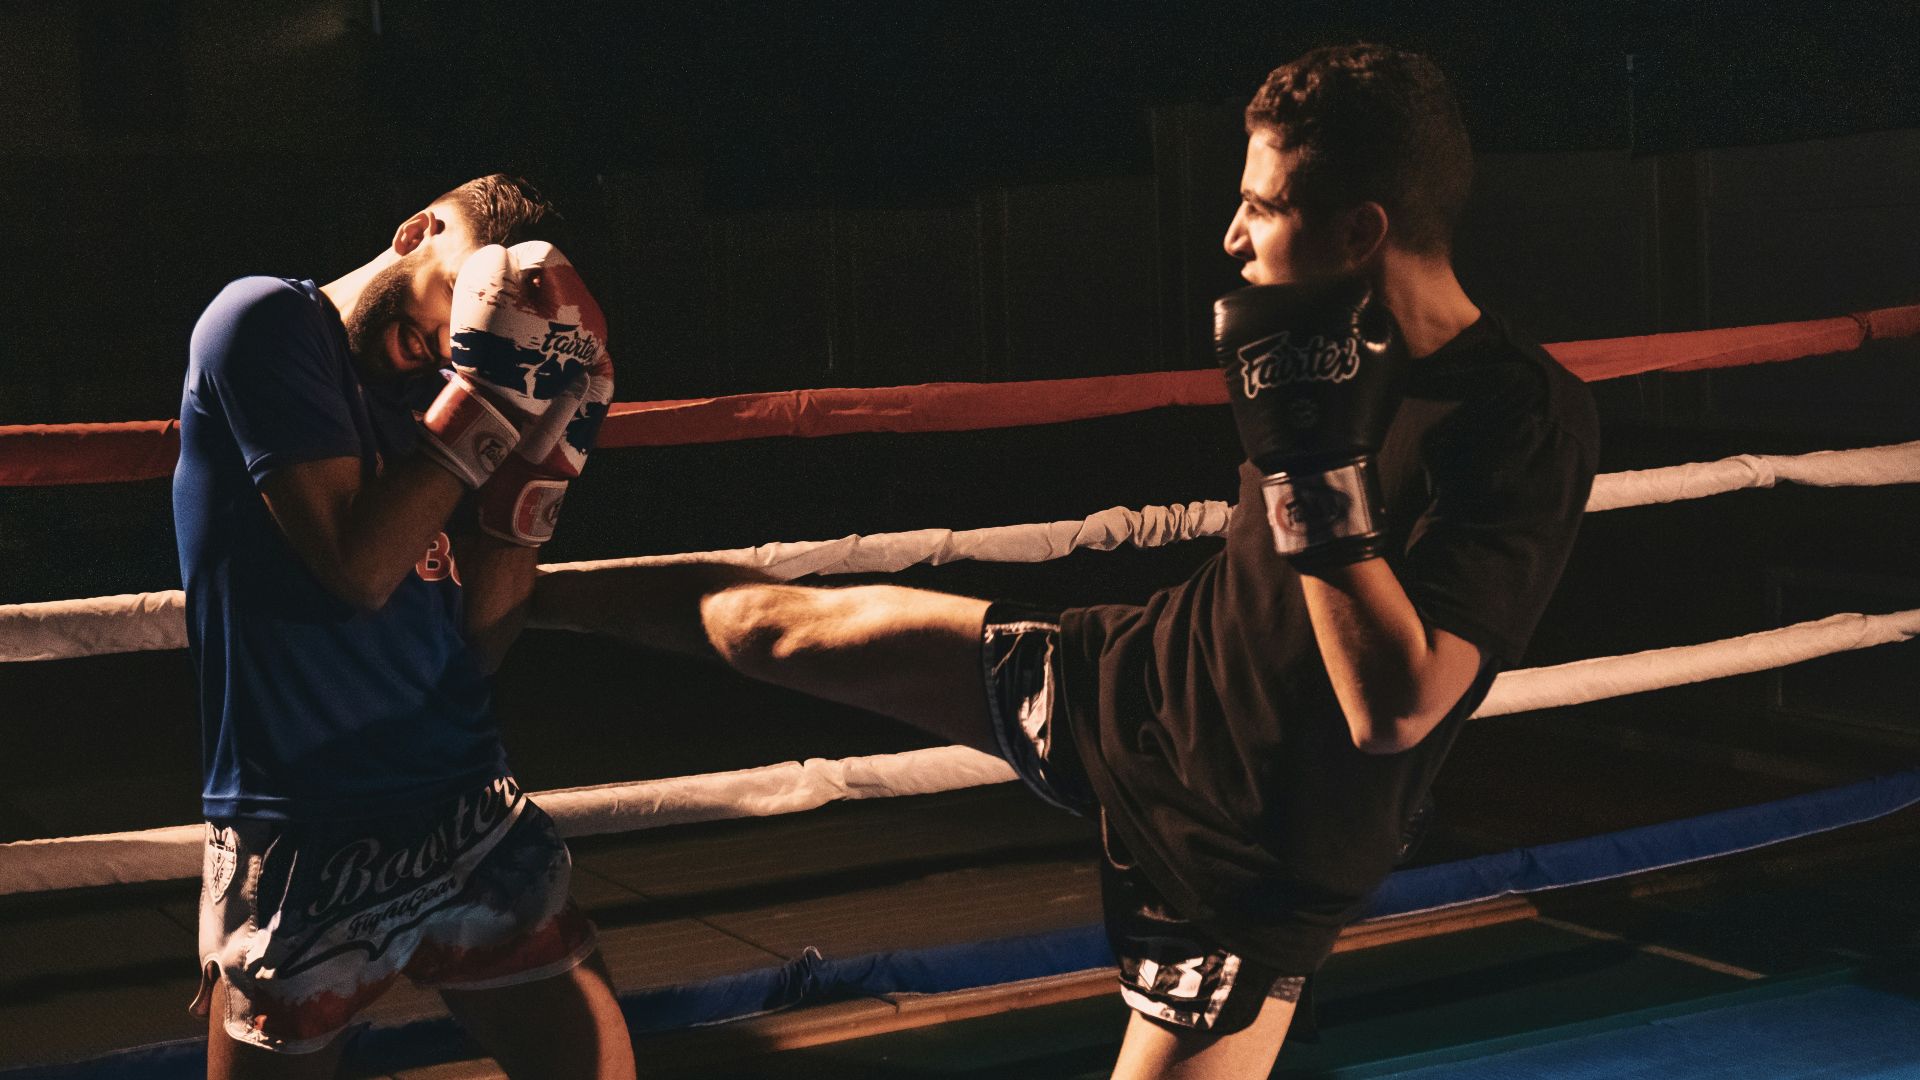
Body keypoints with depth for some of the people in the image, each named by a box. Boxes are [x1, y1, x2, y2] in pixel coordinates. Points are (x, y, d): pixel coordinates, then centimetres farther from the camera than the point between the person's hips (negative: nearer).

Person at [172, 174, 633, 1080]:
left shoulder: (435, 391, 9)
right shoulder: (266, 323, -7)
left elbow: (482, 639, 6)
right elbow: (358, 567, -17)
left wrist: (536, 460, -5)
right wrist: (481, 393, -14)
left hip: (469, 822, 5)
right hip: (298, 848, -5)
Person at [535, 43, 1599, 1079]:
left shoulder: (1530, 423, -28)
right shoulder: (1343, 344, -5)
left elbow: (1393, 707, -34)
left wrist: (1315, 458, -36)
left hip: (1251, 855, -6)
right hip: (1142, 677, 7)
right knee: (774, 622, 13)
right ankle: (506, 588, 34)